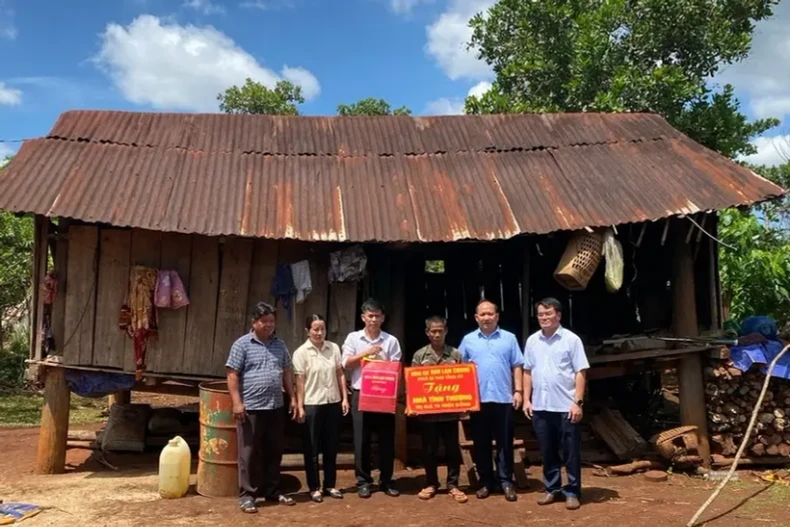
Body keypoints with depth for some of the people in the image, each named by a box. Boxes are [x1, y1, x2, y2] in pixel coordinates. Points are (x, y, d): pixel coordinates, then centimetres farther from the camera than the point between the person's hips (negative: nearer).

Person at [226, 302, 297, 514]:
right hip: (251, 408, -5)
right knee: (250, 453, 2)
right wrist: (237, 402, -15)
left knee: (274, 452, 13)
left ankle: (272, 491, 25)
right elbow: (232, 375, -8)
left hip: (276, 408, 5)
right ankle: (247, 495, 11)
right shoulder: (242, 344, -5)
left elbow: (287, 373, 17)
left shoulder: (280, 345, 12)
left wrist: (292, 398, 11)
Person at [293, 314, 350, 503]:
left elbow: (340, 374, 8)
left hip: (333, 403, 4)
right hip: (312, 405, -3)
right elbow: (300, 382, -8)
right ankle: (314, 488, 18)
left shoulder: (333, 348, 3)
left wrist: (344, 398, 3)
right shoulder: (301, 352, -7)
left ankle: (330, 485, 25)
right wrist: (300, 407, -10)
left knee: (331, 446, 12)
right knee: (312, 448, 6)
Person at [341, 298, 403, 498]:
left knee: (387, 439, 5)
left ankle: (386, 481, 17)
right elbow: (346, 363, -2)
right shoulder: (353, 338, 4)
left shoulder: (391, 340, 3)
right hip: (360, 394, 0)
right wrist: (366, 353, -12)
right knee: (361, 439, 4)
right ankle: (363, 481, 14)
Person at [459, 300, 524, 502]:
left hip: (503, 398, -1)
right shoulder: (468, 340, 7)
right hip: (478, 399, 1)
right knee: (481, 443, 8)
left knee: (505, 443, 4)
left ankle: (506, 481, 13)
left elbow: (517, 367, 5)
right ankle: (486, 482, 18)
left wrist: (518, 391, -3)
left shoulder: (509, 338, 5)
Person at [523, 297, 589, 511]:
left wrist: (578, 402, -13)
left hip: (565, 406, -4)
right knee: (547, 451, 12)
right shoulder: (532, 341, 8)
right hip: (540, 407, 4)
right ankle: (552, 489, 24)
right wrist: (526, 399, 6)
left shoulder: (571, 339, -5)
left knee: (571, 451, 5)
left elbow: (580, 372, -7)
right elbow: (528, 372, 12)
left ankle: (572, 492, 15)